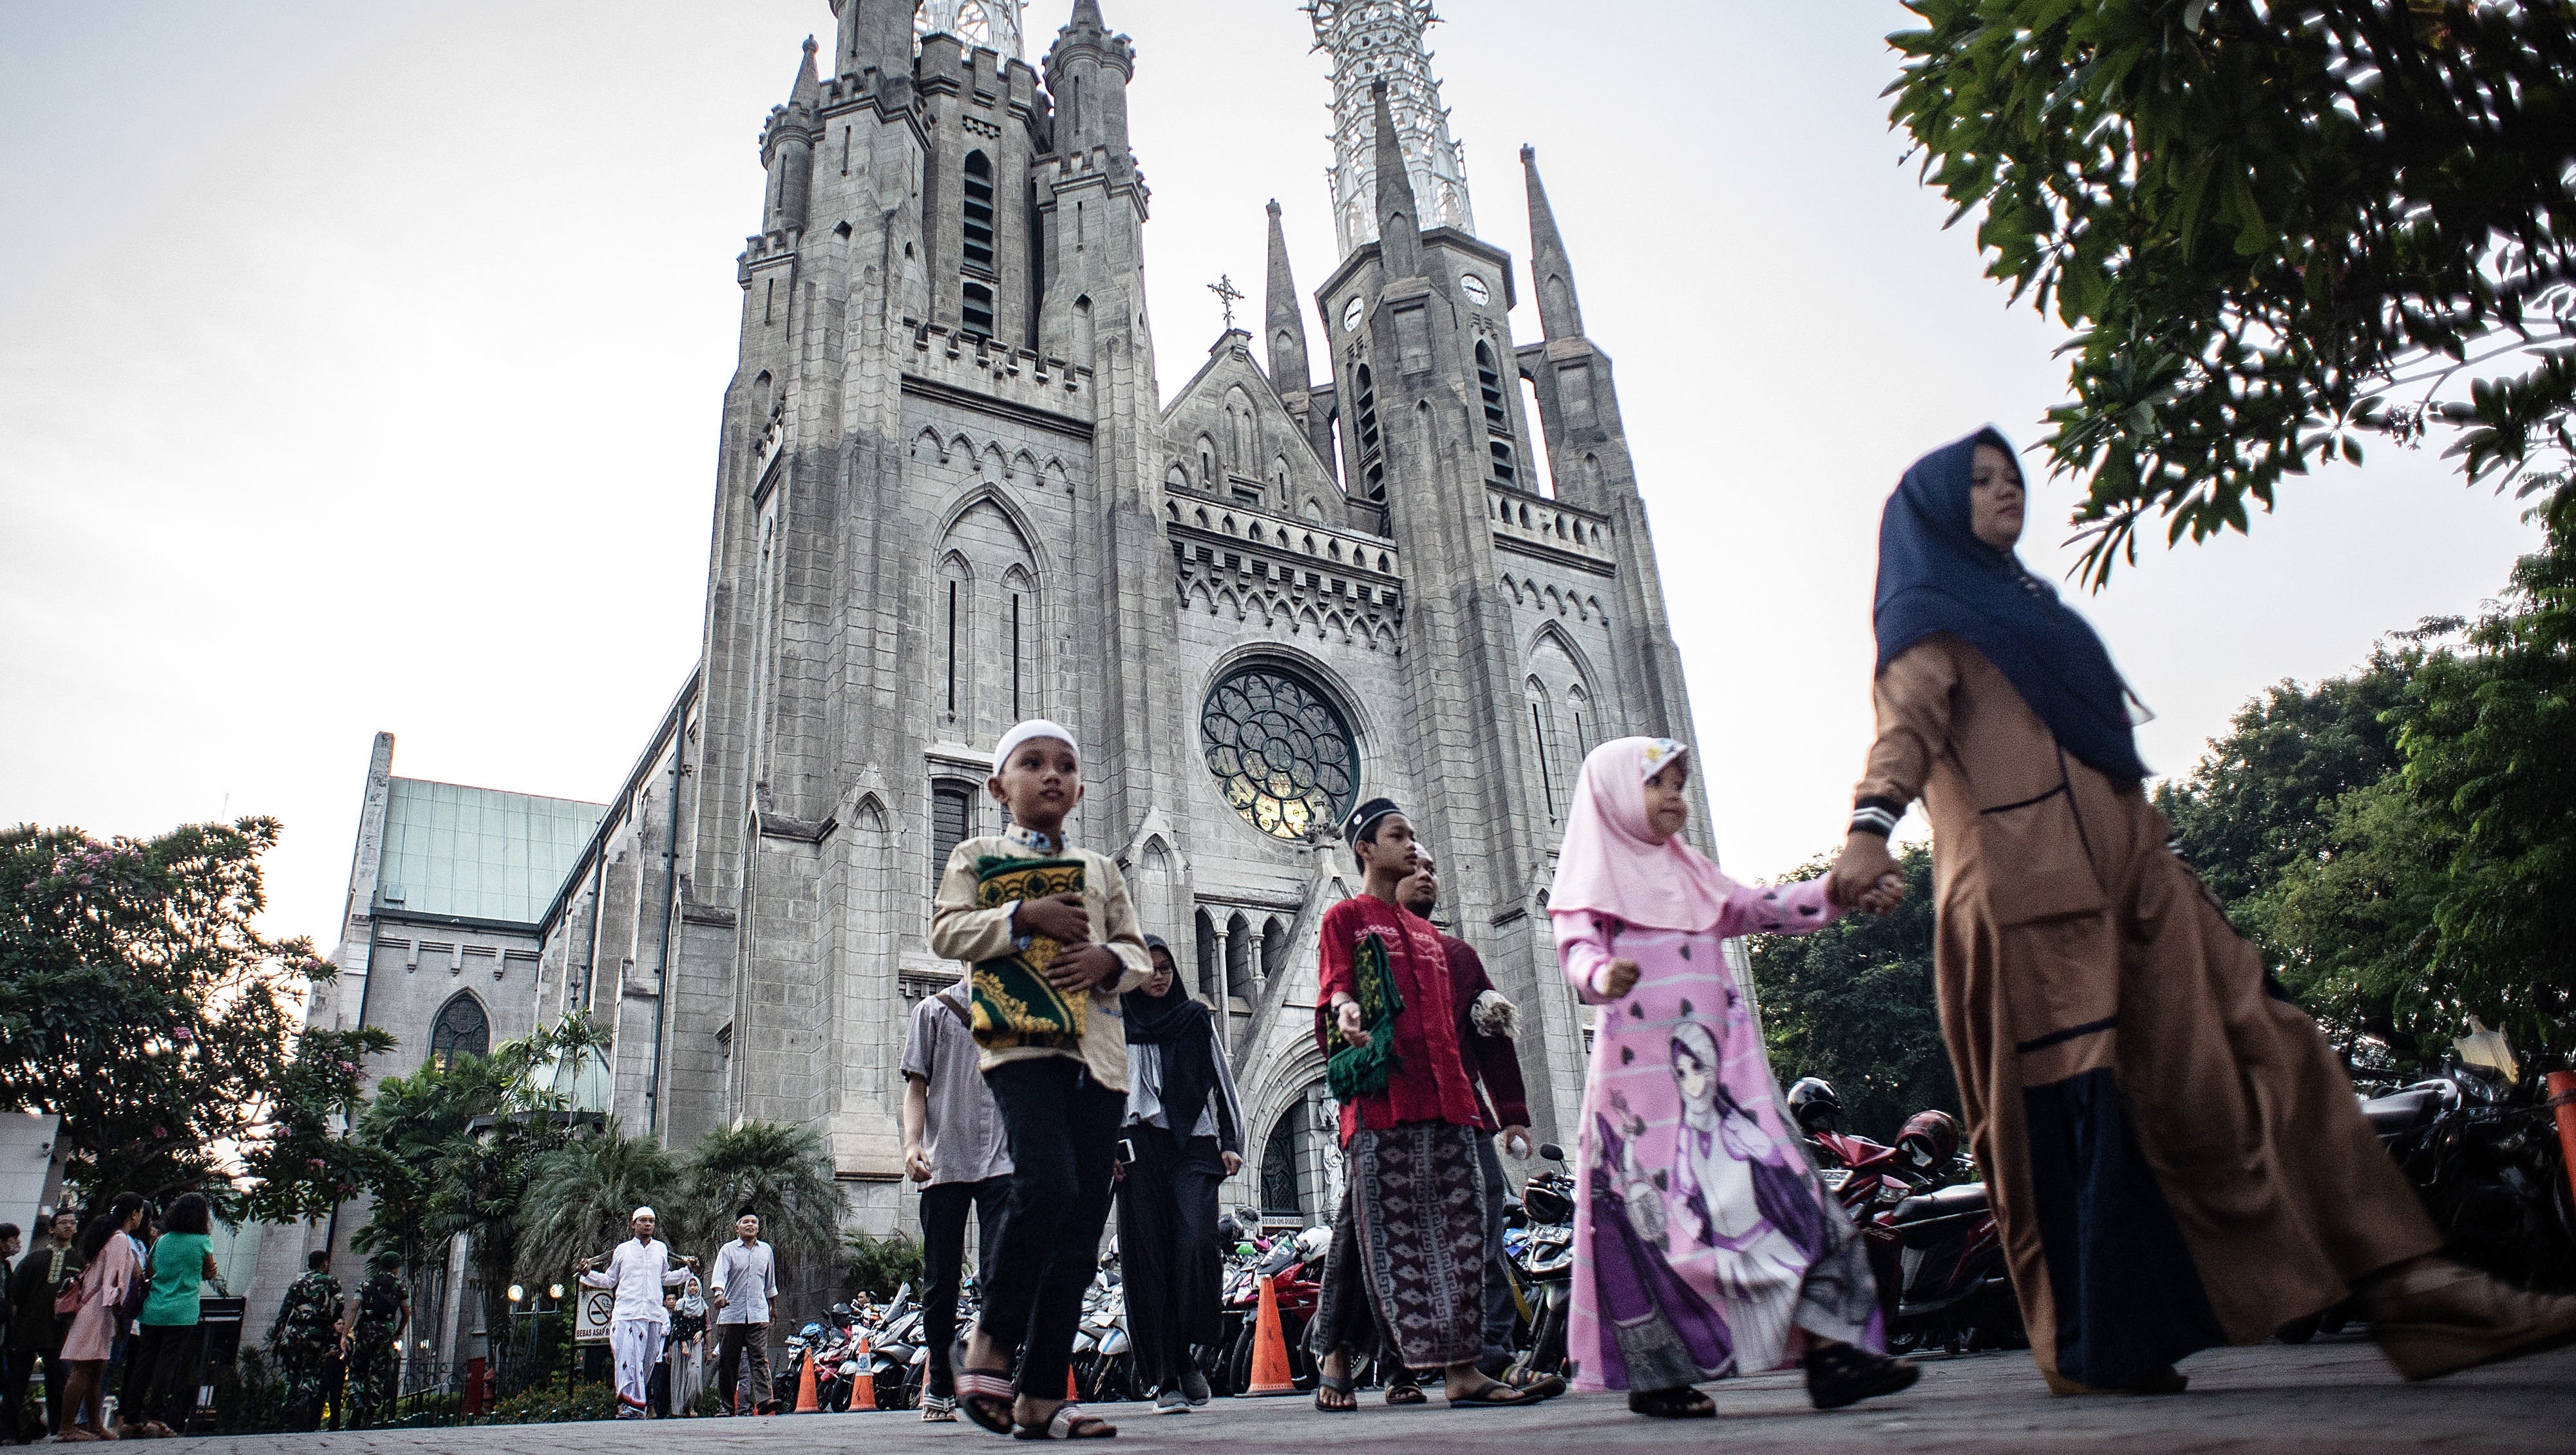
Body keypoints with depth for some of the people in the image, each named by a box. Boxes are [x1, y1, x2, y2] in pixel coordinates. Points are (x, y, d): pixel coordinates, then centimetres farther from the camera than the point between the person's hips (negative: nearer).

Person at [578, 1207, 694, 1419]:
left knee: (647, 1363, 2)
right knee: (629, 1359, -15)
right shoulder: (623, 1250, 8)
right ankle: (633, 1405, -15)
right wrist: (589, 1274, 2)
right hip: (626, 1312, -2)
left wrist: (687, 1270, 15)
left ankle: (632, 1403, 15)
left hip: (654, 1315, 3)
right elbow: (609, 1280, 17)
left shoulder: (661, 1249, 14)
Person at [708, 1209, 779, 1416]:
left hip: (758, 1314, 1)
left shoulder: (766, 1250, 14)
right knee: (728, 1362, 2)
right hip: (732, 1314, -1)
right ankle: (727, 1406, 10)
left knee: (760, 1357, -11)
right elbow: (719, 1275, -13)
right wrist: (719, 1294, -31)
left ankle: (764, 1399, -20)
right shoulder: (728, 1250, 4)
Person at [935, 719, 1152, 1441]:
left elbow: (1138, 951, 18)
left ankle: (1041, 1395, 9)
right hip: (1020, 1040, -4)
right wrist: (1024, 915, -10)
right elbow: (946, 931, 0)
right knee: (1047, 1187, -25)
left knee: (1080, 1231, 1)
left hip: (1096, 1052, 4)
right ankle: (991, 1341, -1)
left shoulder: (1100, 869, 21)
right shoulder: (977, 857, 12)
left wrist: (1109, 959, -4)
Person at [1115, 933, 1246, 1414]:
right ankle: (1166, 1379, -1)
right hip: (1140, 1148, 0)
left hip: (1194, 1145, 1)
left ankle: (1187, 1355, -3)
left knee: (1197, 1242, -19)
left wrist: (1231, 1141, 7)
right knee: (1148, 1257, -6)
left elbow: (1222, 1081, 17)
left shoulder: (1197, 1018, 17)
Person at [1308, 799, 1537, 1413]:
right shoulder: (1346, 916, 9)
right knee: (1387, 1227, -9)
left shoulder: (1428, 934, 27)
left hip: (1443, 1092, 6)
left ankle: (1463, 1368, 0)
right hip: (1382, 1092, -6)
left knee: (1459, 1223, -2)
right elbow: (1337, 983, -5)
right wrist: (1347, 1012, -25)